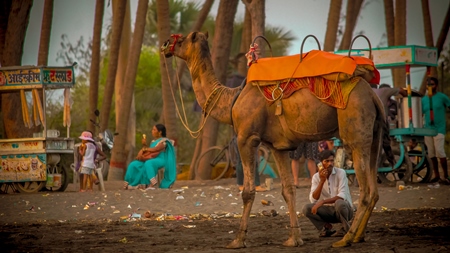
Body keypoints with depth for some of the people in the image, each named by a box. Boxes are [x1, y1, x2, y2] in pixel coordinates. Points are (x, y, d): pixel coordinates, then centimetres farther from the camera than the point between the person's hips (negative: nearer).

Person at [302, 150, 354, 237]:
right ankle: (327, 228, -5)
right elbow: (313, 199, -14)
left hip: (344, 208, -3)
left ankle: (346, 229, -12)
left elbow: (342, 196, -24)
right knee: (307, 208, -20)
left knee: (339, 203, -38)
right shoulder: (316, 177, -3)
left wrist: (322, 202, -34)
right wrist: (322, 181, -25)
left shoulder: (340, 173, -13)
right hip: (328, 210, 3)